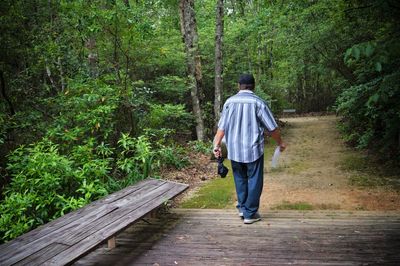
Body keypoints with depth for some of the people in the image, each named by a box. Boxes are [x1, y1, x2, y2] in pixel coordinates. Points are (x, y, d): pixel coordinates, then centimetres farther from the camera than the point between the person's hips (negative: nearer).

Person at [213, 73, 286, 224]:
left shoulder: (230, 102, 0)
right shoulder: (258, 102, -9)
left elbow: (222, 127, 0)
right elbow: (272, 127, -5)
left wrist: (217, 145, 7)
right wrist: (280, 143, 9)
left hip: (234, 149, 3)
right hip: (253, 149, -3)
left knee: (240, 179, 20)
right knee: (254, 181, 8)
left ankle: (242, 208, 26)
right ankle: (250, 214, 12)